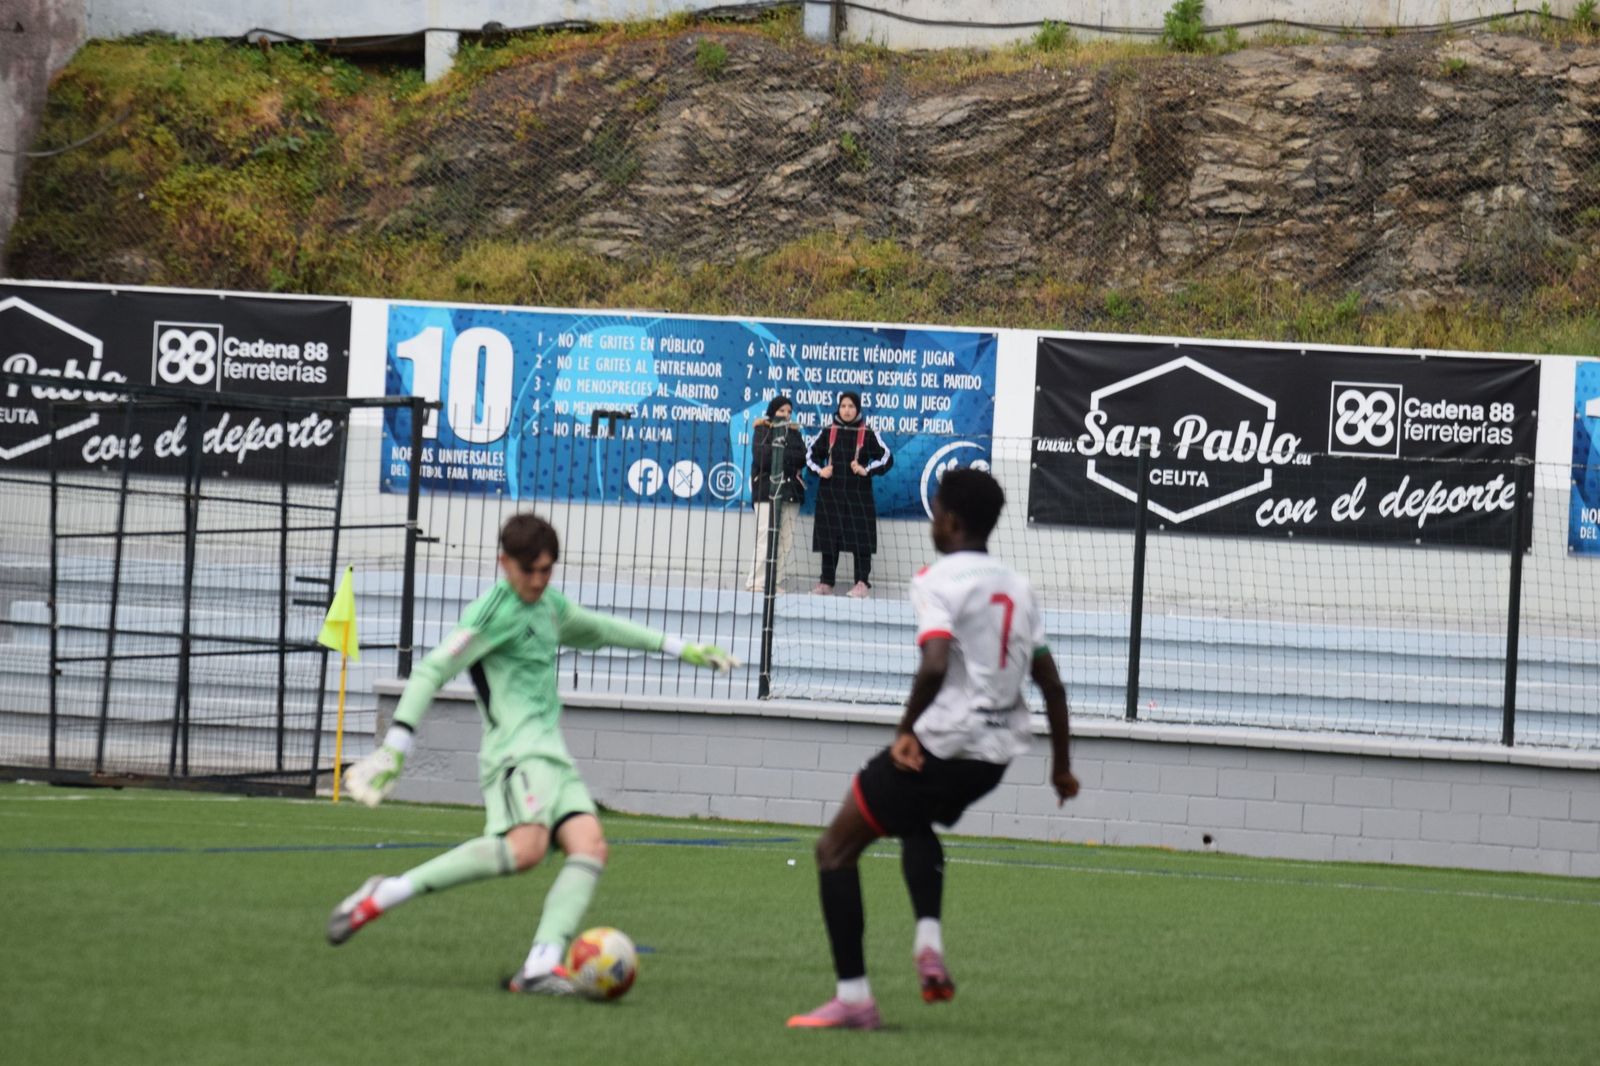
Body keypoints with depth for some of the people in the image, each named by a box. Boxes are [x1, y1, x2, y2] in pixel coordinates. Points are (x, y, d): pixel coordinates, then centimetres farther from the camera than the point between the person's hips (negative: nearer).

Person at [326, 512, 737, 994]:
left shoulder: (550, 606, 21)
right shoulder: (494, 612, -5)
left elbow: (598, 628, 40)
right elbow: (432, 669, -11)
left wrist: (677, 647, 43)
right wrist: (397, 744, -19)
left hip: (552, 754, 9)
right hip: (515, 750, -9)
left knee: (589, 845, -14)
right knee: (525, 846, -31)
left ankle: (540, 966, -23)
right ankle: (385, 894, -24)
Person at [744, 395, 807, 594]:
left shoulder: (793, 432, 17)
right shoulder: (762, 431, 4)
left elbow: (801, 458, 3)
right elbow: (761, 457, -12)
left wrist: (778, 454, -8)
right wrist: (789, 459, -6)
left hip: (790, 491, 5)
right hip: (767, 489, -5)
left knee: (785, 540, -1)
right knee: (766, 538, -11)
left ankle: (775, 582, 1)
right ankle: (755, 582, -9)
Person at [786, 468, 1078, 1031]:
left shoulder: (939, 580, -9)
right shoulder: (1017, 586, 13)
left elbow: (935, 666, -25)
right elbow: (1051, 683, 15)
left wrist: (906, 730, -12)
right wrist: (1061, 767, 24)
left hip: (940, 745, -8)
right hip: (995, 753, 8)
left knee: (835, 850, 5)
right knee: (916, 822, 37)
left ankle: (852, 997, -3)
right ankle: (929, 940, 14)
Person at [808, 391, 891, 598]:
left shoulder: (868, 434, -1)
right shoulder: (828, 432, 6)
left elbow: (887, 458, -3)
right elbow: (812, 455, 15)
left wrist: (866, 470, -15)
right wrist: (819, 470, -3)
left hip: (858, 494, -3)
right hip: (830, 494, 3)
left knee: (860, 538, -6)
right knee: (828, 537, 5)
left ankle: (862, 583, -3)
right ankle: (826, 582, 11)